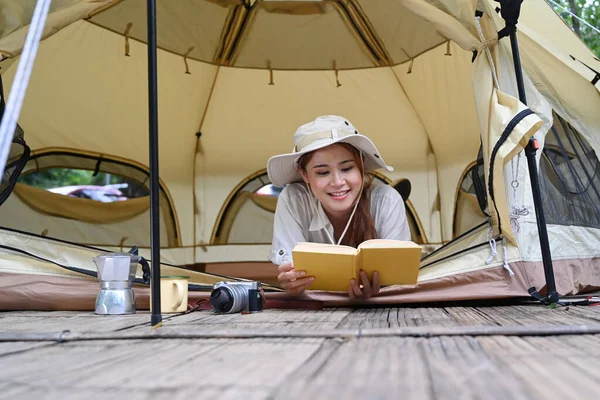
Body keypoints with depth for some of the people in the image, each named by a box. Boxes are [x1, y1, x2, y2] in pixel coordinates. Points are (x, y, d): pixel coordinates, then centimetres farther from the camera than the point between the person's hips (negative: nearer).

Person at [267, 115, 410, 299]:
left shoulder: (387, 202, -20)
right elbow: (288, 266, -18)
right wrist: (289, 279, -41)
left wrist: (377, 285, -40)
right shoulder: (292, 200, -19)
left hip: (378, 302, 0)